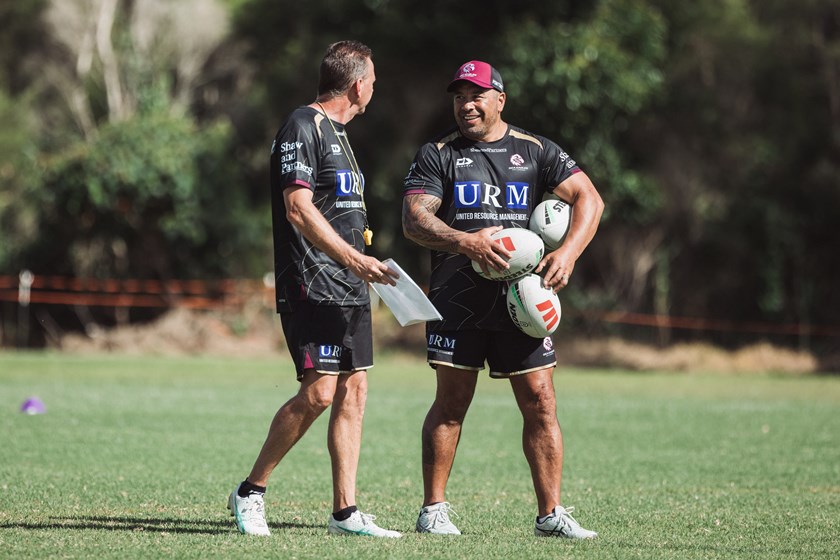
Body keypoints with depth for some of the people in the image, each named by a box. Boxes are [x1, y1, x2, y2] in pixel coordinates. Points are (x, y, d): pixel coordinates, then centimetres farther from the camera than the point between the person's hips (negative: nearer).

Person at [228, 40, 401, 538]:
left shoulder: (338, 133, 21)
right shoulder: (302, 128, -9)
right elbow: (299, 208, -18)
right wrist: (355, 259, -24)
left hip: (350, 290, 10)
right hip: (313, 287, -10)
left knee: (353, 391, 4)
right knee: (318, 392, -15)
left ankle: (346, 512, 5)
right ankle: (251, 492, -2)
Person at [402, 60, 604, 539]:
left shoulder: (536, 152, 9)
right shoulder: (438, 155, 6)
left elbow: (589, 199, 2)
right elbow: (414, 220, -6)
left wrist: (568, 253, -14)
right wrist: (464, 241, -23)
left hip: (522, 300, 1)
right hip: (457, 298, -1)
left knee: (540, 403, -2)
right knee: (452, 402, -1)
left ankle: (551, 513, 2)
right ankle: (434, 509, 8)